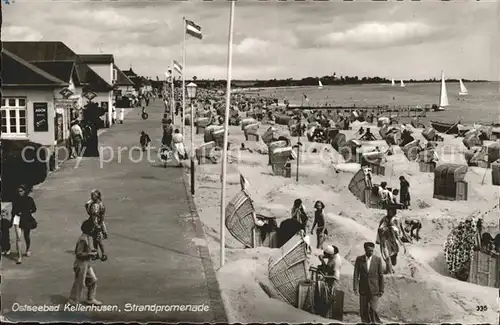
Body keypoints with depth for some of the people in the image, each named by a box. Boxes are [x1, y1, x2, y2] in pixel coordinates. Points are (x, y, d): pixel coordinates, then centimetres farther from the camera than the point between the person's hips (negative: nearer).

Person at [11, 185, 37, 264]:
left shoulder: (29, 199, -3)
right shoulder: (15, 200, 1)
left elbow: (34, 209, 5)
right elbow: (13, 210, 11)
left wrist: (27, 212, -11)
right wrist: (12, 220, 12)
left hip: (27, 219, 0)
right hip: (17, 218, 0)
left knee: (26, 236, 17)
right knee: (18, 237, -12)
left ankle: (28, 250, 46)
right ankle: (19, 256, -12)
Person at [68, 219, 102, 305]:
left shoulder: (89, 237, 5)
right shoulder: (83, 239, -25)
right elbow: (79, 254, -24)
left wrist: (93, 250, 3)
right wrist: (91, 254, -21)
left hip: (87, 263, 10)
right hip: (81, 264, -10)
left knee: (93, 280, 16)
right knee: (79, 284, 1)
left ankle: (91, 299, 28)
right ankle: (73, 302, 14)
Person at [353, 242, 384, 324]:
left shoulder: (377, 259, -1)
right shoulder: (359, 259, 1)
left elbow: (381, 275, 2)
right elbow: (356, 274, -2)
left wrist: (381, 289, 0)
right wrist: (355, 288, -11)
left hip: (374, 289, -1)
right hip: (363, 289, 2)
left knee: (373, 309, -10)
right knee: (364, 311, 3)